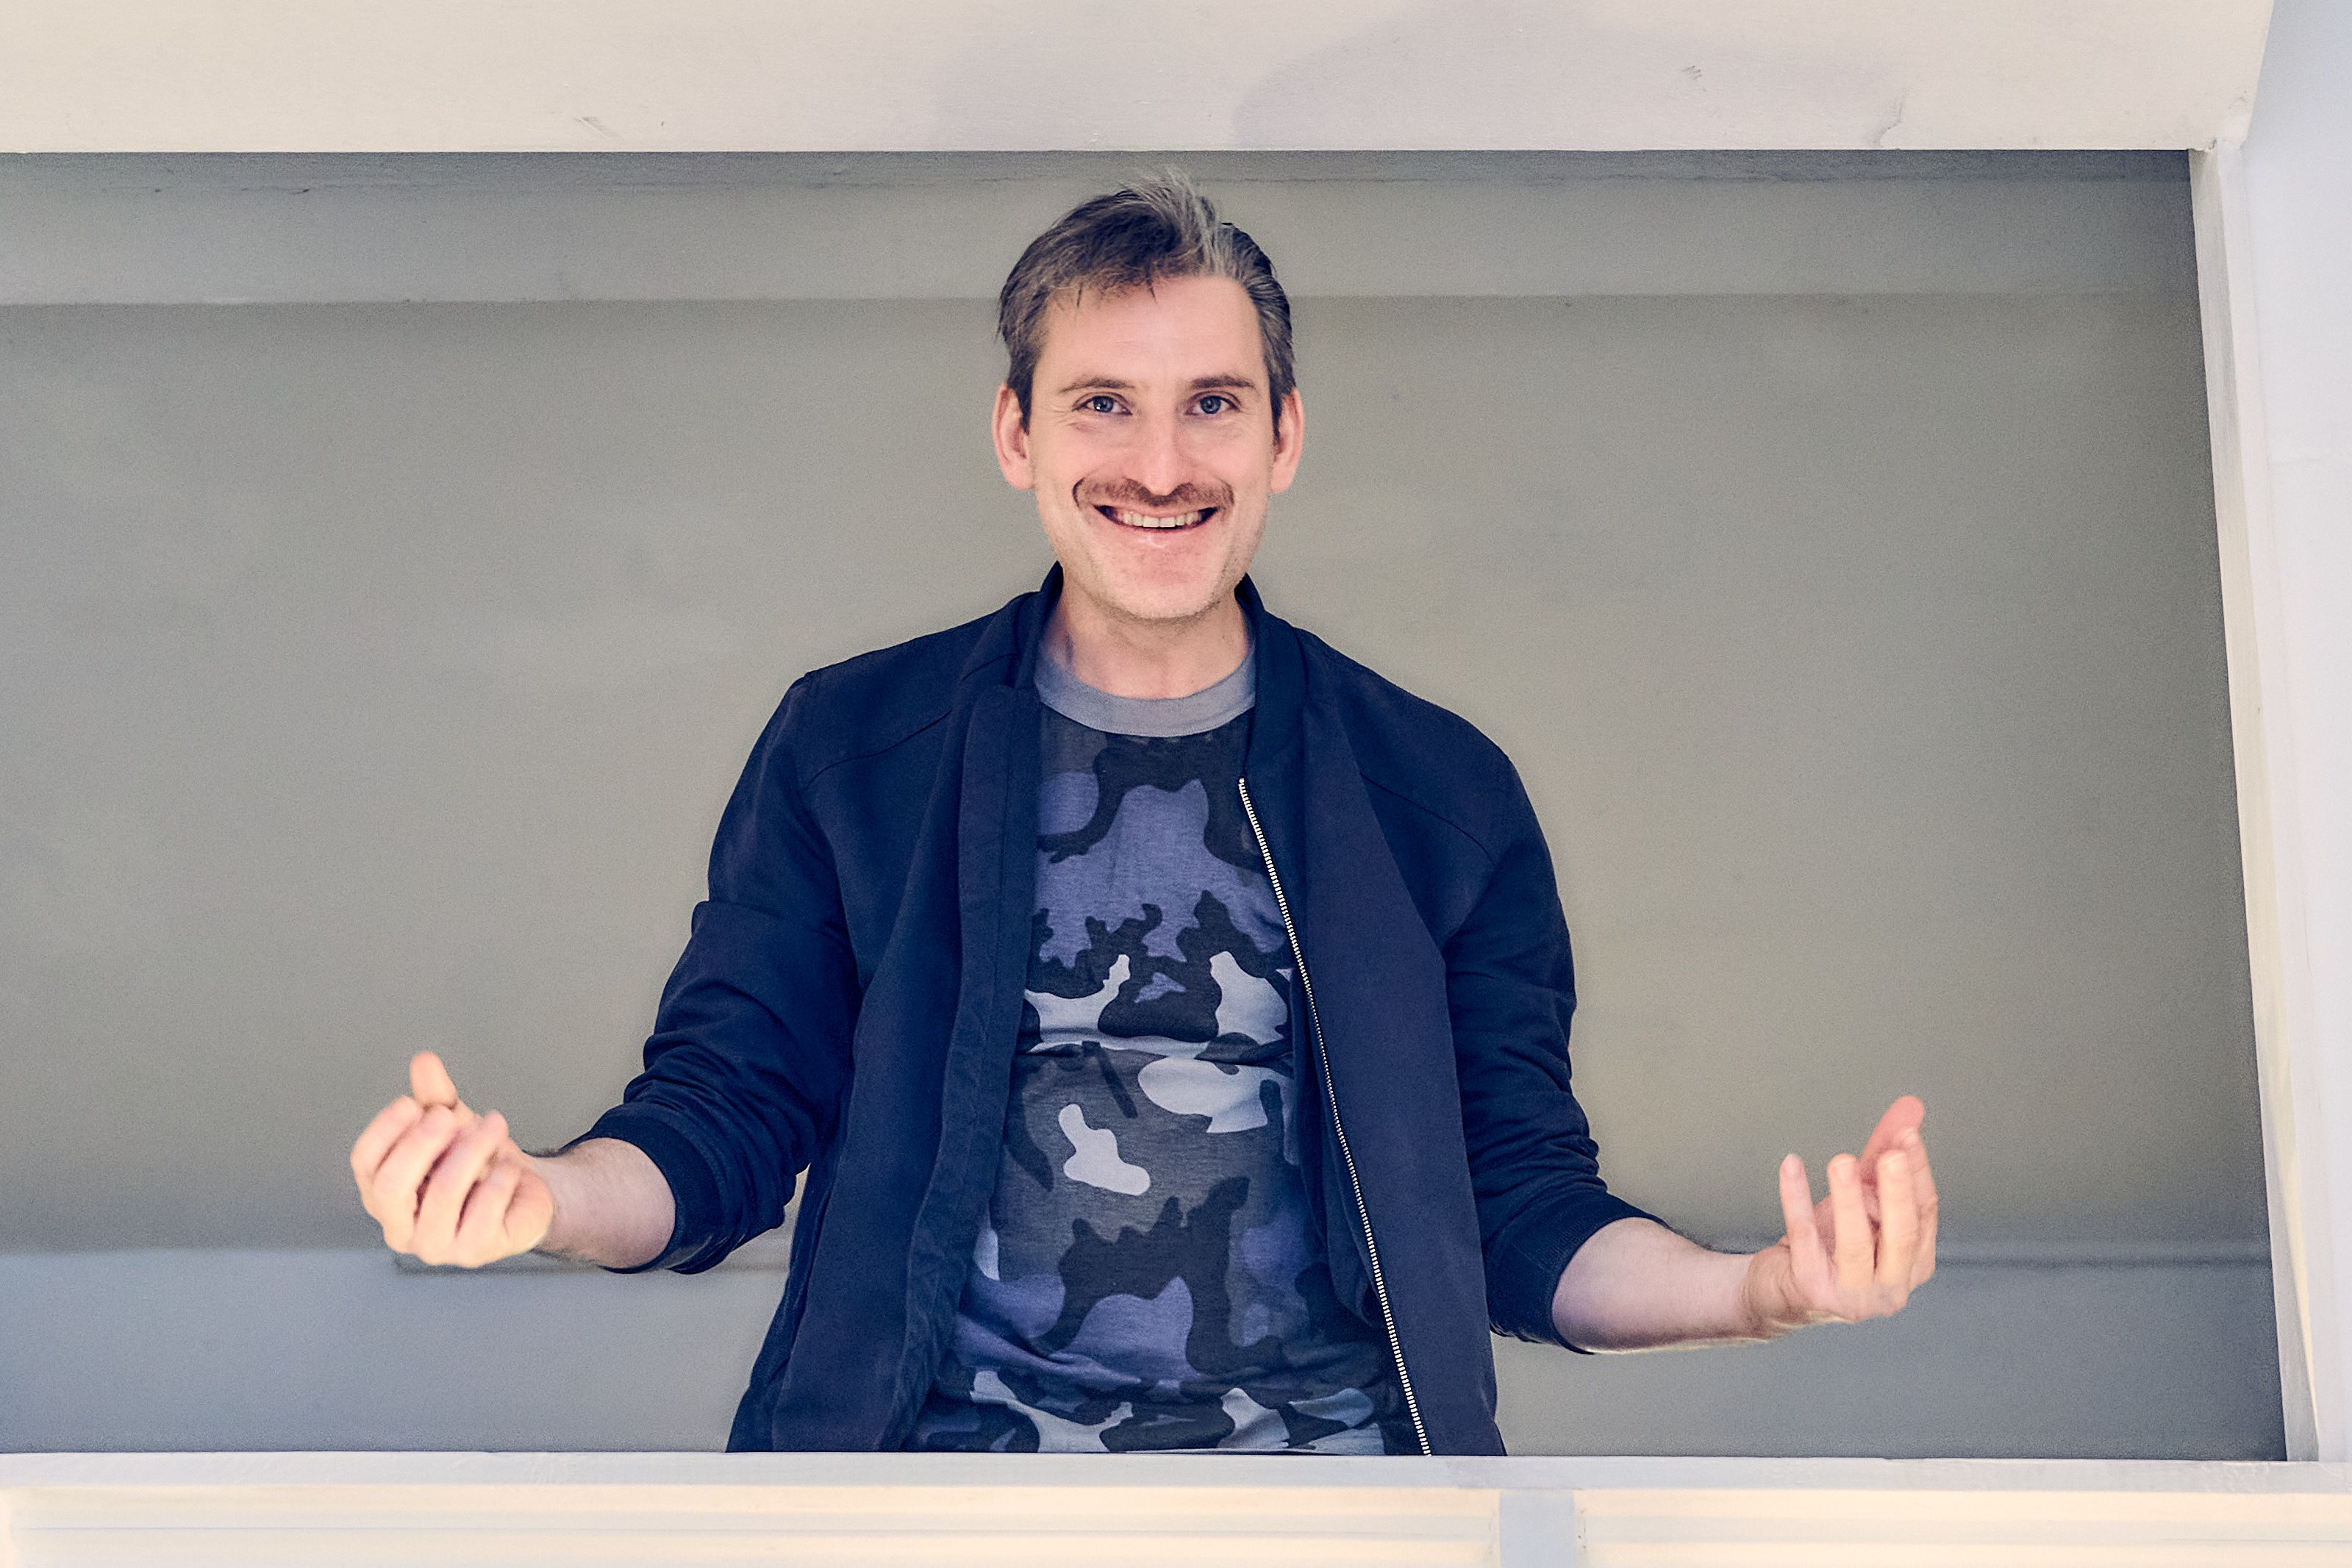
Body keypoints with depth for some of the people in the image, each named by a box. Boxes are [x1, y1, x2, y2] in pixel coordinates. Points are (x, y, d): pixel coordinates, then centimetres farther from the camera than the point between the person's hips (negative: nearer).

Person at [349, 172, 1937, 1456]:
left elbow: (1531, 1215, 11)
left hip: (1321, 1435, 1)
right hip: (950, 1437, 0)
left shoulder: (1440, 789, 10)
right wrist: (543, 1196, -14)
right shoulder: (850, 745, 9)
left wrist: (1757, 1291, -10)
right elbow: (721, 1116, 9)